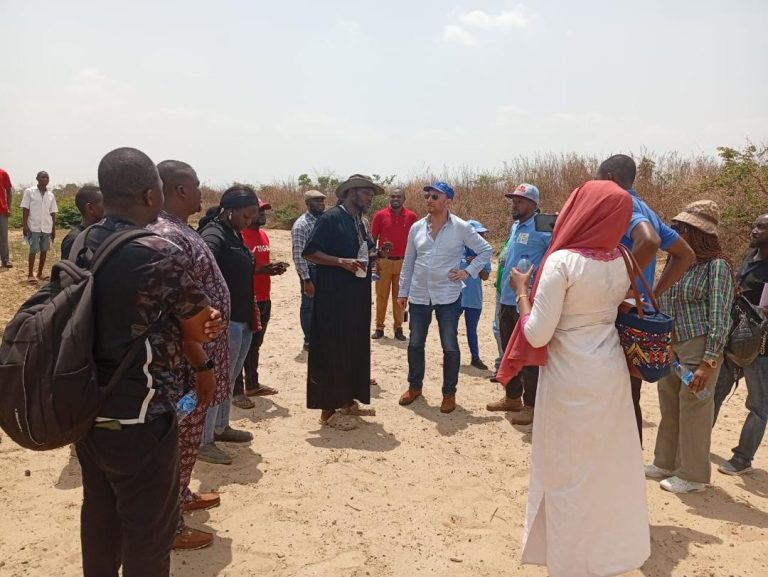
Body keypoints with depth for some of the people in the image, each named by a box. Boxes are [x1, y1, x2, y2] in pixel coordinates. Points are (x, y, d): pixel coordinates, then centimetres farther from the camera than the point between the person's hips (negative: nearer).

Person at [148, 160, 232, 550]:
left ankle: (182, 496, 42)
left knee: (186, 436, 24)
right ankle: (169, 526, 19)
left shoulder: (177, 229, 10)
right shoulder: (168, 237, -23)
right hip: (188, 358, -10)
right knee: (181, 438, 3)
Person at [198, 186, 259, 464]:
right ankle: (203, 441, 7)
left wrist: (252, 311, 21)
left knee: (229, 379, 19)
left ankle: (220, 427, 34)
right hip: (225, 320, -10)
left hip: (243, 320, 10)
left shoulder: (234, 234, 12)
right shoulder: (214, 234, -17)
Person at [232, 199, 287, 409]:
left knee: (255, 345, 17)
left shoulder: (264, 235, 14)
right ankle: (237, 391, 8)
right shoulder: (240, 235, -14)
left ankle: (252, 385, 29)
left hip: (264, 299, 9)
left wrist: (273, 267, 4)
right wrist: (261, 270, -25)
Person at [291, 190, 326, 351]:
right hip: (310, 270, -7)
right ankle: (309, 341, 18)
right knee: (309, 306, 5)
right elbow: (298, 255, -18)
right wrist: (306, 280, -20)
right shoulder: (301, 225, -14)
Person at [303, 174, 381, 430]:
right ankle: (328, 410, 6)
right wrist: (341, 261, -25)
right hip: (334, 296, -9)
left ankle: (347, 401, 26)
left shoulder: (359, 222, 14)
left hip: (357, 296, 9)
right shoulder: (331, 217, -11)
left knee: (355, 348, 13)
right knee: (332, 350, -3)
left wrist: (375, 254, 2)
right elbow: (309, 252, -15)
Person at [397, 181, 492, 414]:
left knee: (450, 347, 2)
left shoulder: (461, 228, -7)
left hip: (448, 296, -3)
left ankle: (449, 393, 18)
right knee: (415, 344, 10)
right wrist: (403, 291, 9)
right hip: (419, 295, 3)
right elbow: (408, 262, 9)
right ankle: (414, 386, 29)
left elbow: (486, 250, 2)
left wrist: (468, 271, -7)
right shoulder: (417, 227, 3)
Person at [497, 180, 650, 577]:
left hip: (571, 379, -7)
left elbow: (538, 334, -19)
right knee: (608, 464, 20)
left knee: (569, 469, 9)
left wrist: (521, 290, -5)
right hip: (611, 372, 7)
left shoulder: (562, 261, -19)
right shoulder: (619, 262, 2)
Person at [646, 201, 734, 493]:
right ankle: (666, 463, 31)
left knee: (693, 410, 3)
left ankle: (693, 475, 18)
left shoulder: (716, 266, -12)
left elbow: (719, 318, -16)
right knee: (668, 408, 16)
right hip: (668, 348, 7)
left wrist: (708, 363, -21)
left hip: (698, 349, -7)